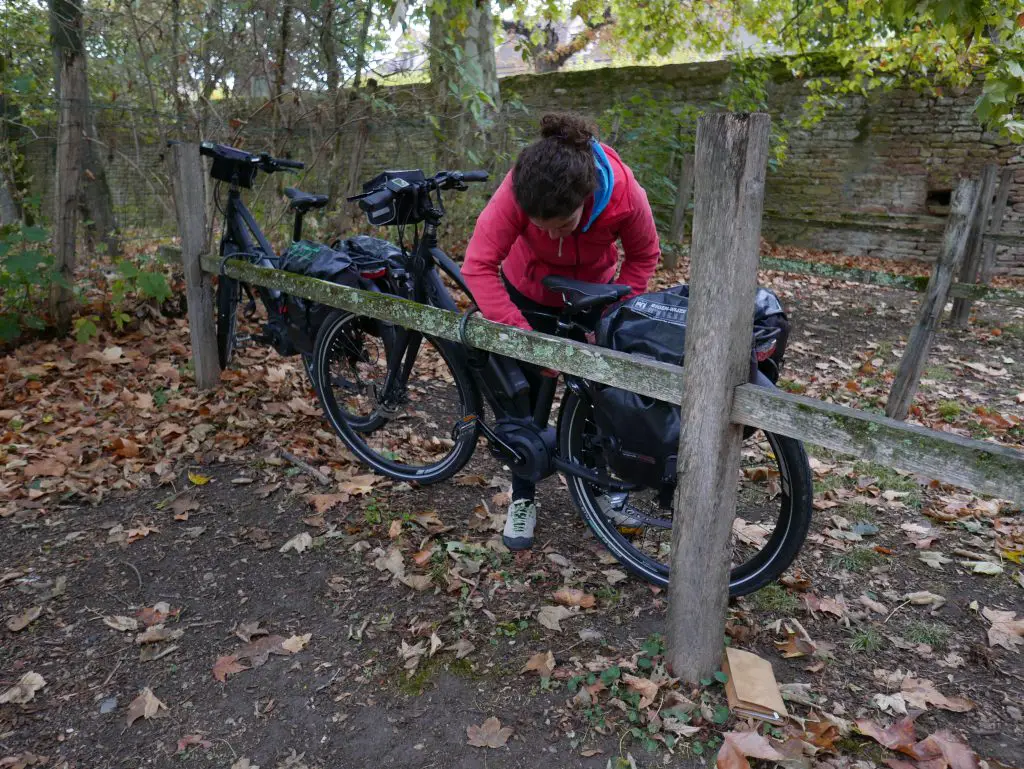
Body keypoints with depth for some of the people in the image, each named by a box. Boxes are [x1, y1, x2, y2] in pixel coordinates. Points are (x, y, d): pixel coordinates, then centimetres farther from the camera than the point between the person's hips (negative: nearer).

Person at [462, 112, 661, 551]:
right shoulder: (517, 191, -37)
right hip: (529, 295, -1)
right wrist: (527, 338, -41)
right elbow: (478, 266, -37)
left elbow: (643, 256, -15)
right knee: (527, 394, 2)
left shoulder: (626, 195, -34)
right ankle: (522, 498, 19)